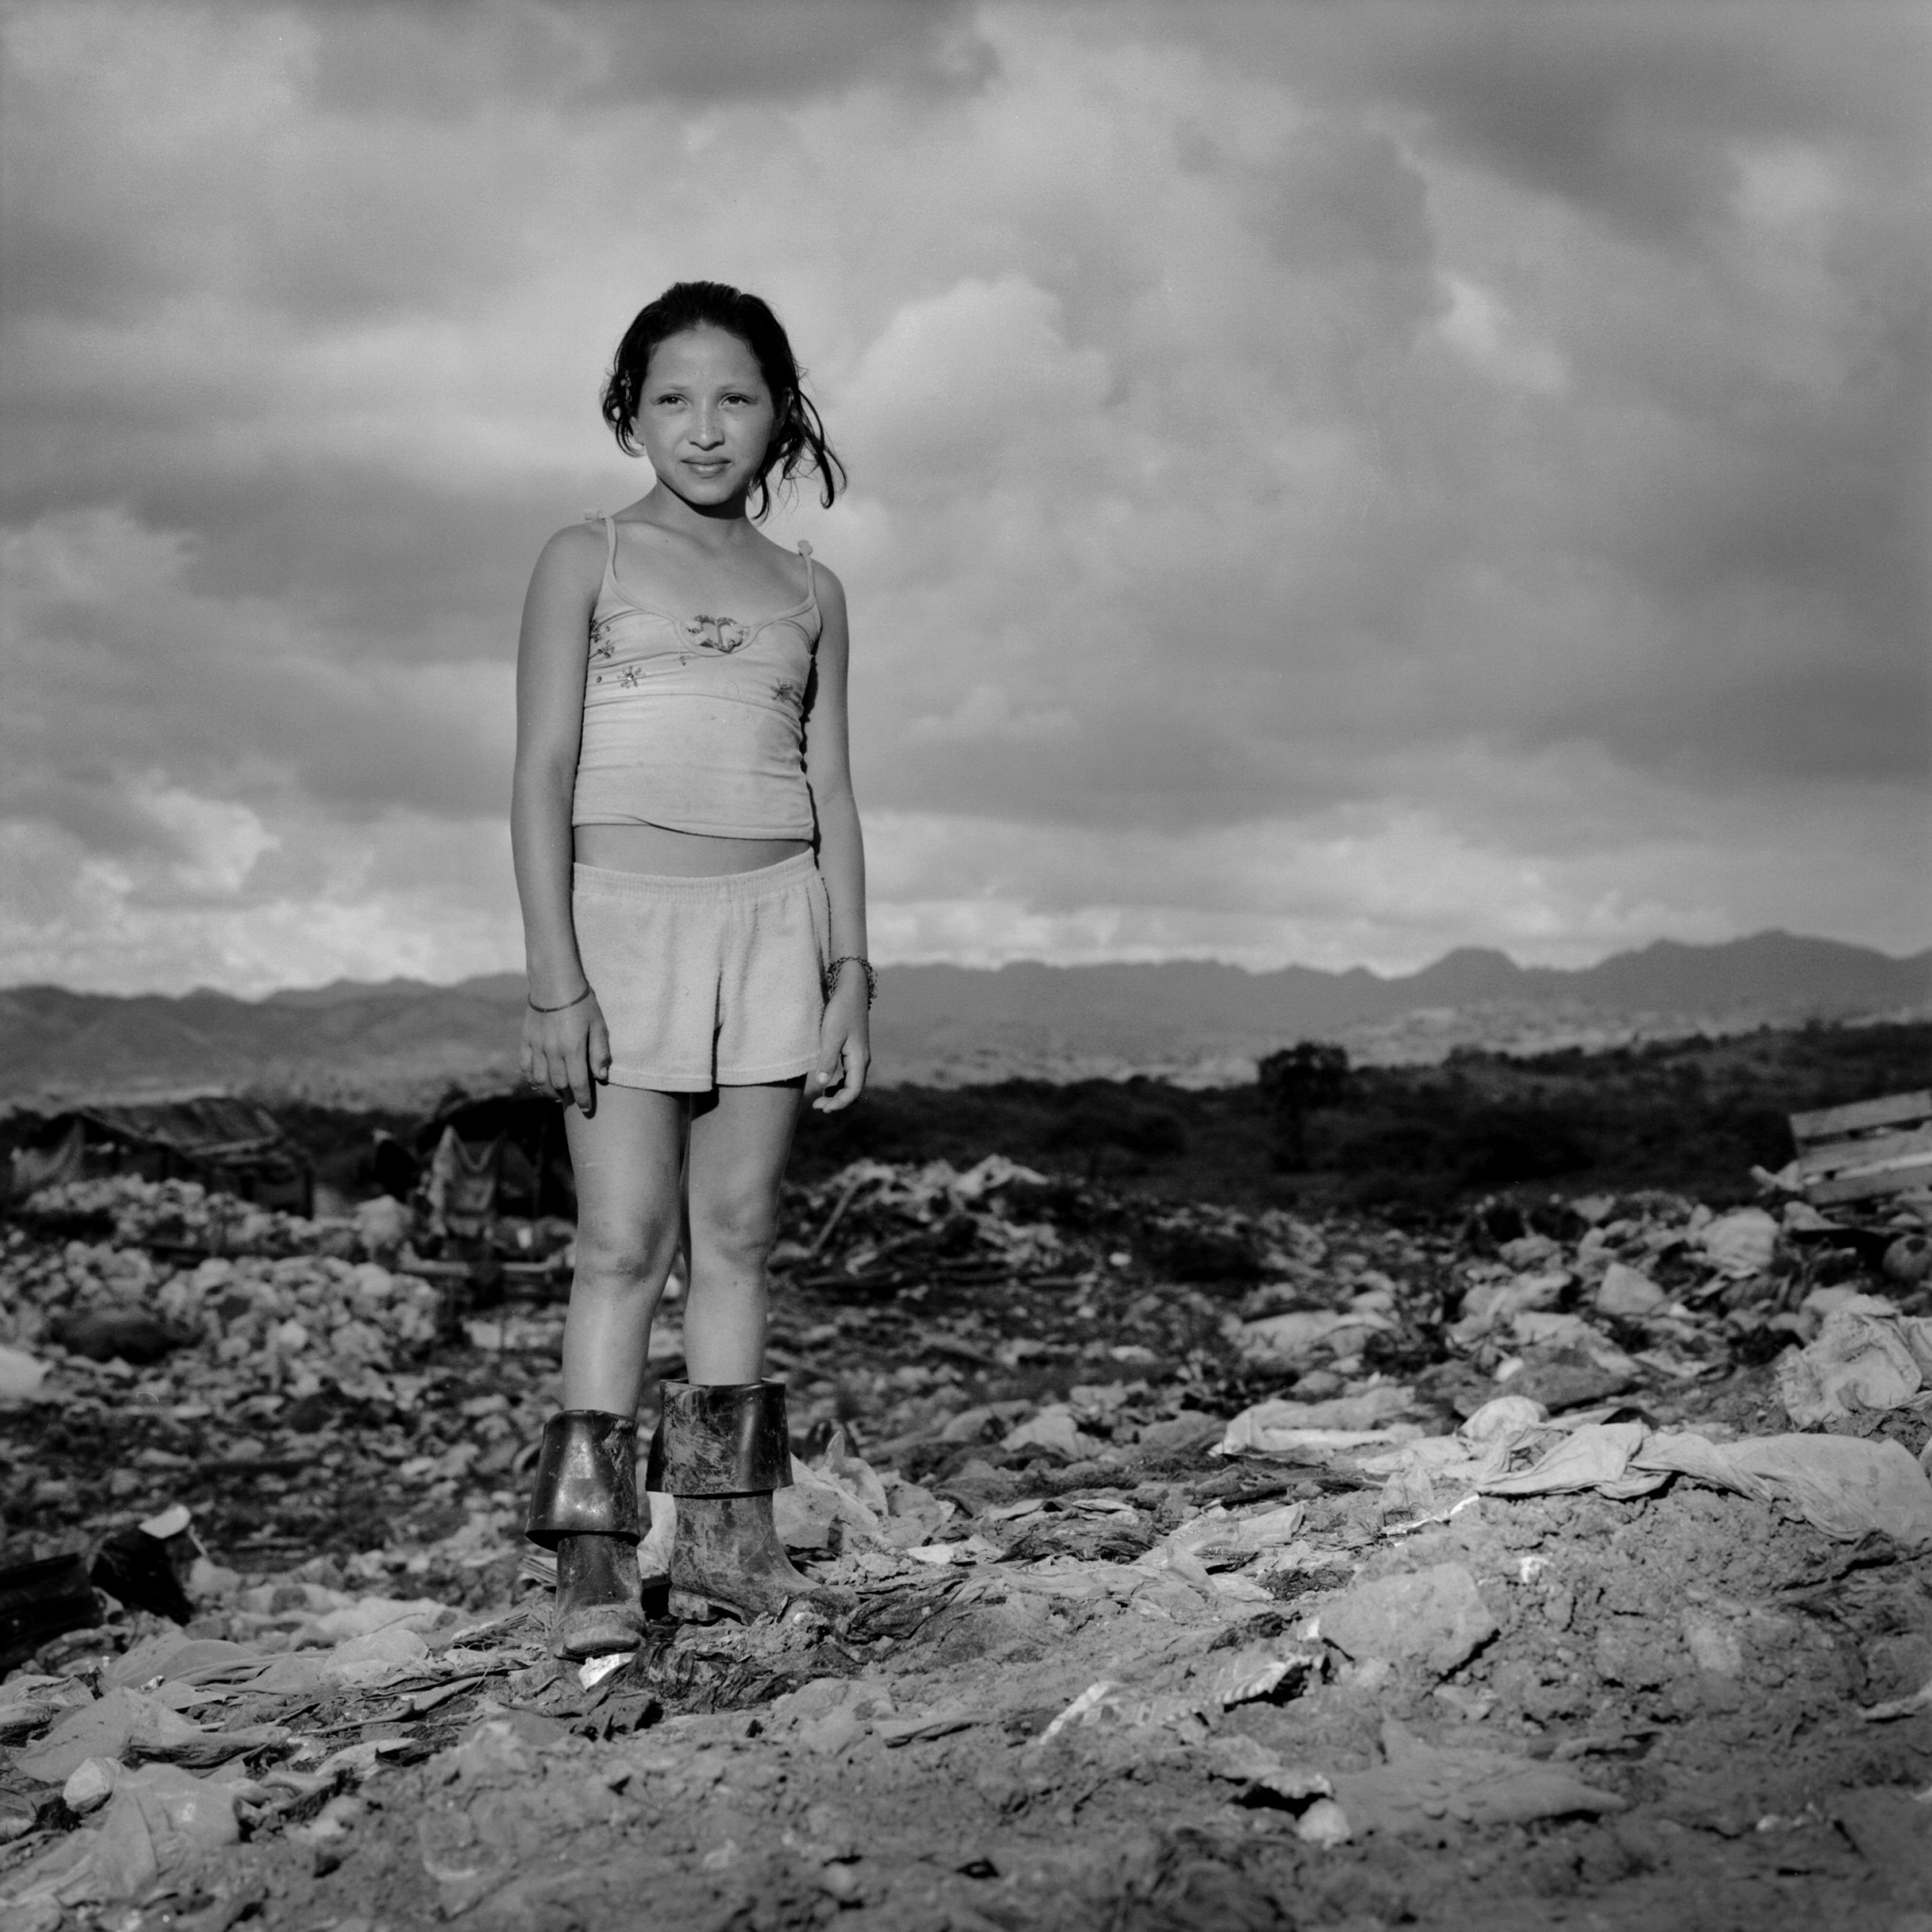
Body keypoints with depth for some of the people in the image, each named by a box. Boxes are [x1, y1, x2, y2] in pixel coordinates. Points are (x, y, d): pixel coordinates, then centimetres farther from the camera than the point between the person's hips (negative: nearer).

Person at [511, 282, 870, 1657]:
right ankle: (594, 1562, -7)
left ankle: (725, 1535, 8)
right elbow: (544, 778, -2)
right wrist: (555, 978, -10)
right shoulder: (587, 564, 4)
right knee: (625, 1240, -8)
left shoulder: (809, 594, 14)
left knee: (736, 1233, 3)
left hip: (774, 921, 3)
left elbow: (831, 794, 13)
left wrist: (851, 975, 4)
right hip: (621, 913, -3)